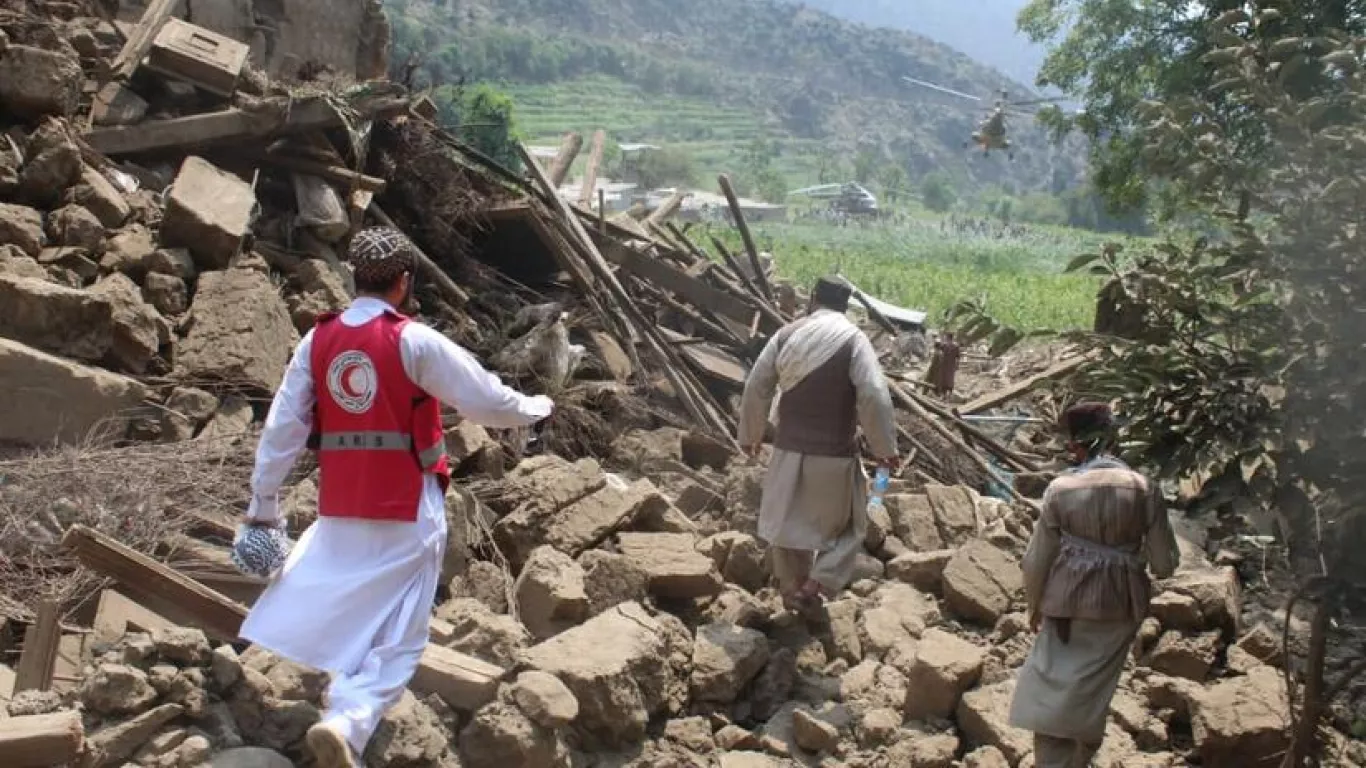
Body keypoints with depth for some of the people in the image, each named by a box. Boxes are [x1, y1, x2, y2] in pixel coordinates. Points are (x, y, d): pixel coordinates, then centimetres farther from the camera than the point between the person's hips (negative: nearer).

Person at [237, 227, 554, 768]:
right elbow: (484, 399, -4)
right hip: (408, 511, -4)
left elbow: (282, 428, 4)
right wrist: (535, 409, 15)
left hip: (339, 509, 4)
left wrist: (263, 503, 11)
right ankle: (347, 724, -16)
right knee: (397, 636, 2)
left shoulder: (317, 341, 3)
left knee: (339, 616, 24)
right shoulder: (414, 341, -10)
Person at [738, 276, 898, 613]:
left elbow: (756, 387, 3)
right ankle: (818, 582, 1)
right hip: (835, 454, -3)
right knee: (846, 525, 16)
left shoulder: (787, 334, 1)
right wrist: (884, 446, -9)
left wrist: (750, 434, 15)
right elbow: (874, 397, -20)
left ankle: (793, 591, 28)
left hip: (789, 449, 3)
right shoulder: (853, 339, -10)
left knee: (787, 524, 19)